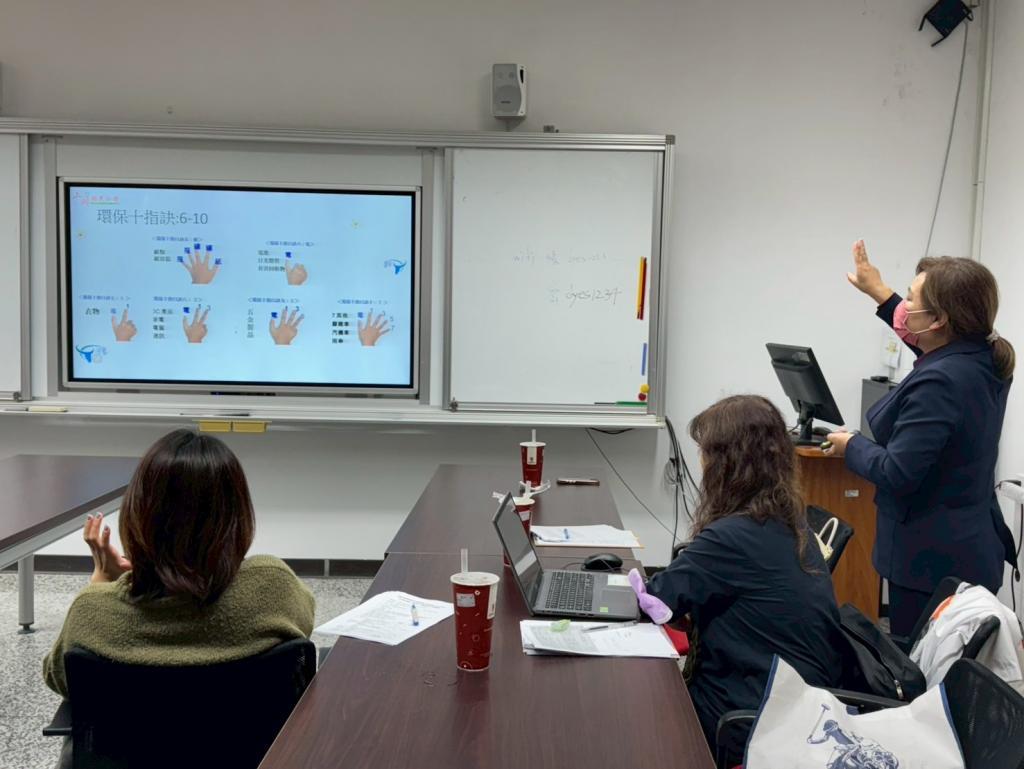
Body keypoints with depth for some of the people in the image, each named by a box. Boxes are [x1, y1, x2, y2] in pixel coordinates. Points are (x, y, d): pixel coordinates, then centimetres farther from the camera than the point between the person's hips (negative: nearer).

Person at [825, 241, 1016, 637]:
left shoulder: (937, 384, -27)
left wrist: (851, 446, -6)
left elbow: (897, 474, -25)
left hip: (932, 560, -9)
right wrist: (881, 293, 28)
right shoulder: (987, 357, 1)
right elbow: (936, 348, 24)